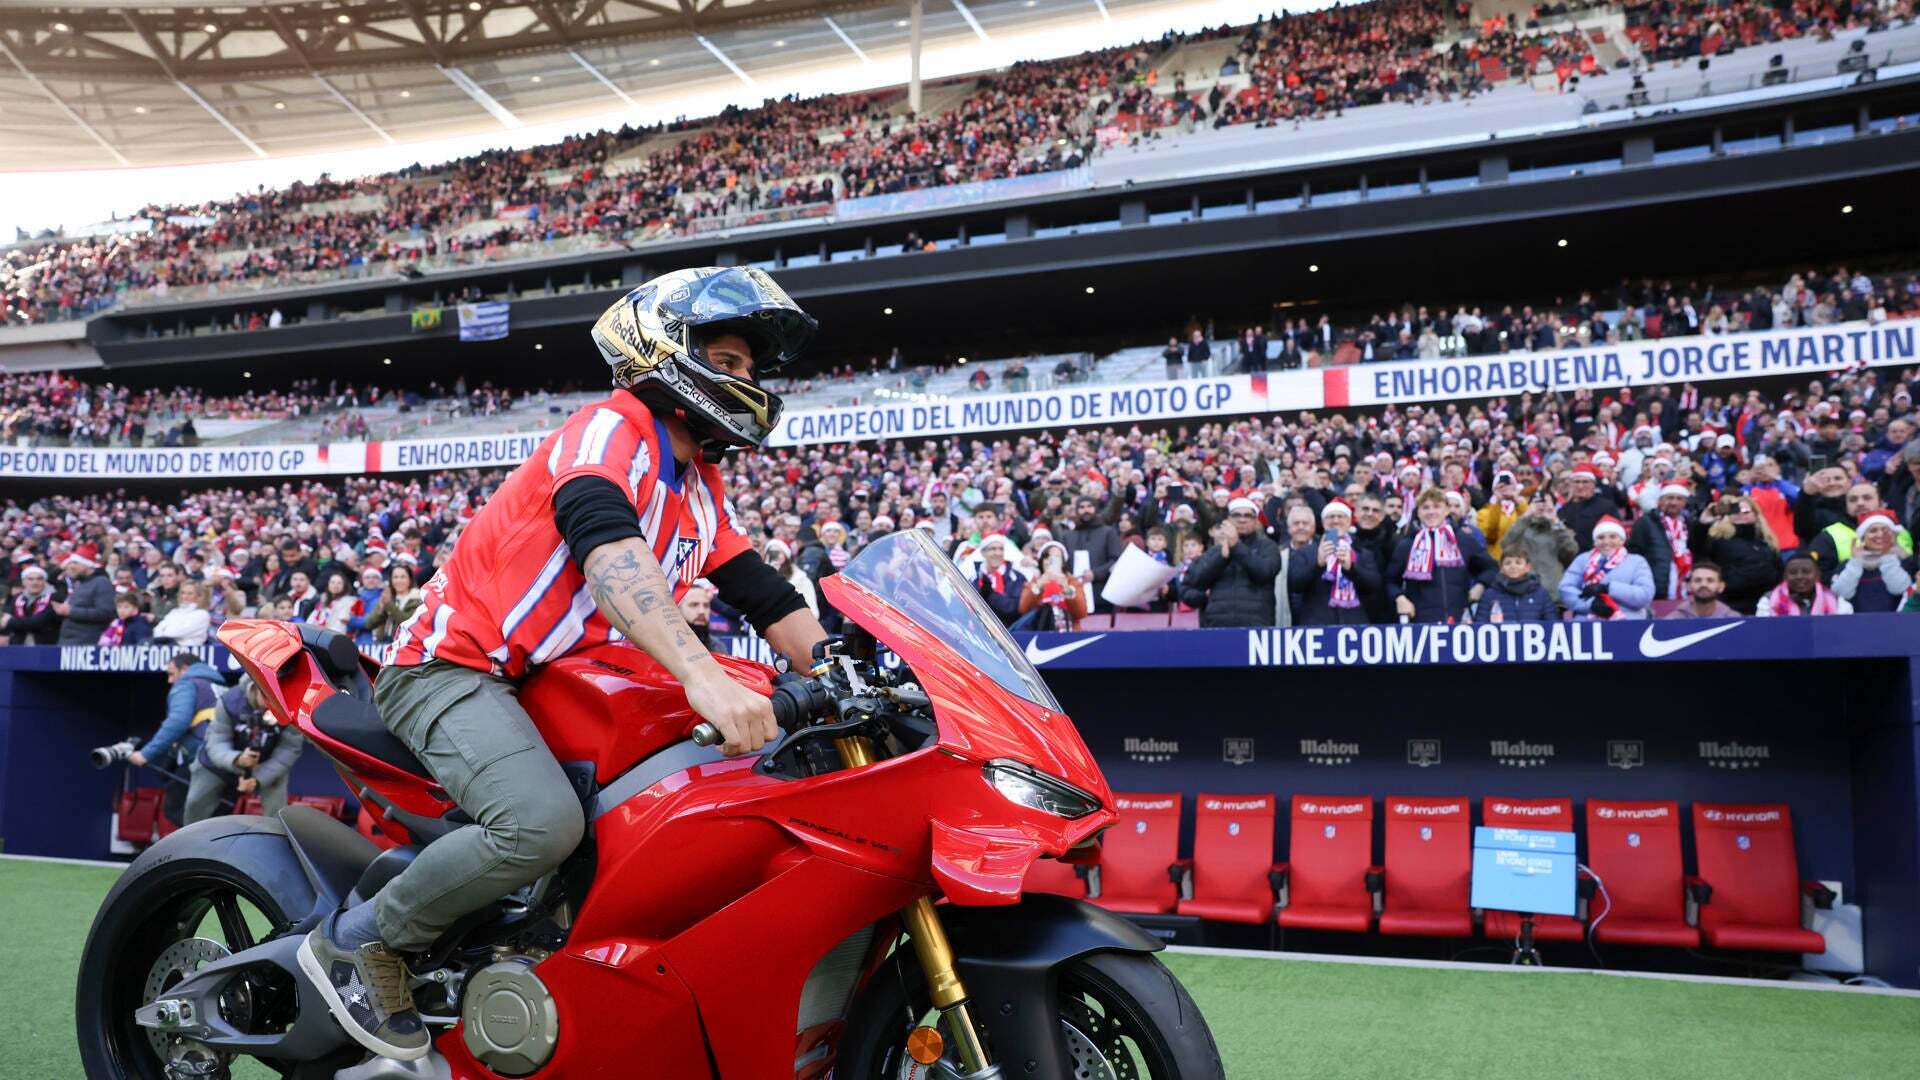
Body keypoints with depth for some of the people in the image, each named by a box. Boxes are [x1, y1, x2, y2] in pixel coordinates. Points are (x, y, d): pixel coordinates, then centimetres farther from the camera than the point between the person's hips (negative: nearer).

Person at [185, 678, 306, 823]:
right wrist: (237, 759, -57)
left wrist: (258, 779, -39)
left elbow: (289, 749, -29)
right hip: (225, 761, 1)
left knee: (276, 810, -16)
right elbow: (216, 744, -33)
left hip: (269, 765, -1)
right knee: (196, 803, 8)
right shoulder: (230, 701, -33)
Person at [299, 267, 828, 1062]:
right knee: (545, 822, -32)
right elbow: (607, 546, -36)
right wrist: (704, 675, -50)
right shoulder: (612, 428, -16)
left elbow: (770, 600, 11)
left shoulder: (701, 489, 13)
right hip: (456, 667, -9)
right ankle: (357, 939, -9)